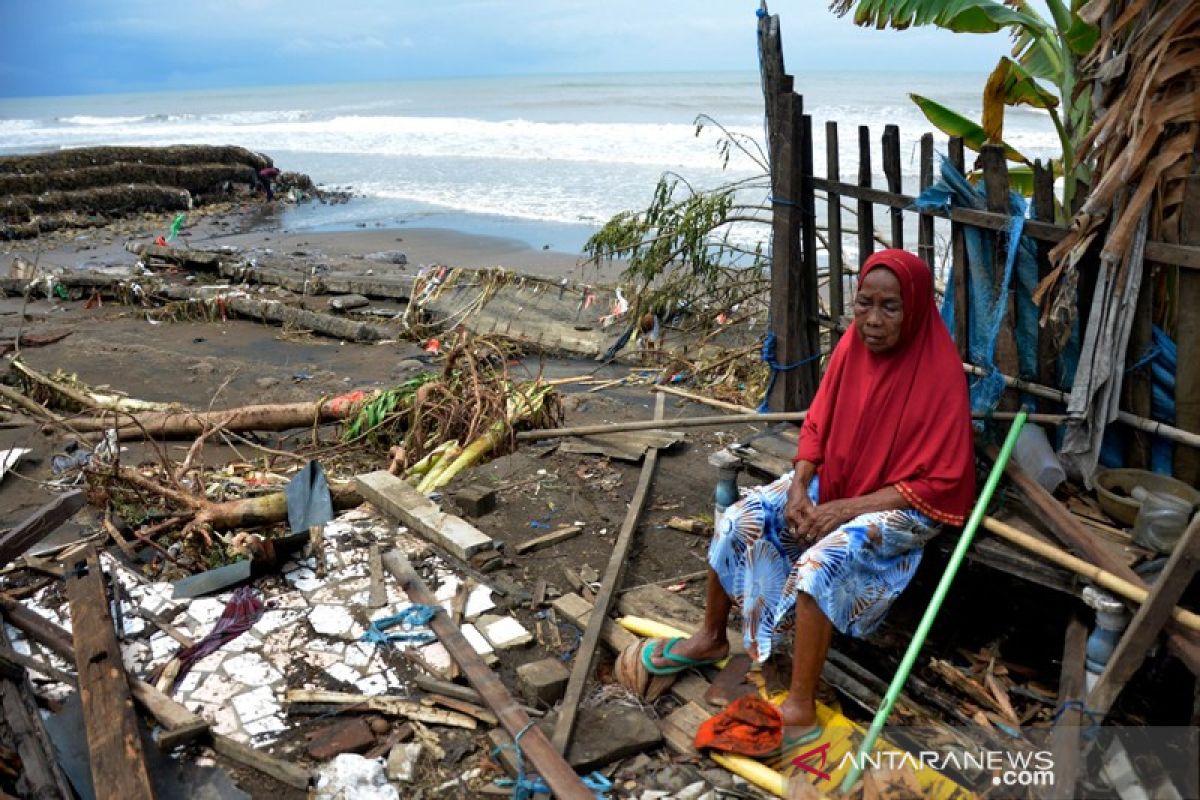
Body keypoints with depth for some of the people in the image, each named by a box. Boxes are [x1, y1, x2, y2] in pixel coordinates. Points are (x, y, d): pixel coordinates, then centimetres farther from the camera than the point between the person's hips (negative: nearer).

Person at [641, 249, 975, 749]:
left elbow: (939, 482, -21)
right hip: (832, 480, 7)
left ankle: (800, 711, -18)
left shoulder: (939, 374, -22)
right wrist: (798, 489, -12)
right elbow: (816, 427, 5)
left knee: (821, 561, -31)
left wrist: (845, 509, -23)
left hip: (903, 504, -6)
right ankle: (711, 638, 15)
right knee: (737, 521, -6)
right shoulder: (852, 347, -6)